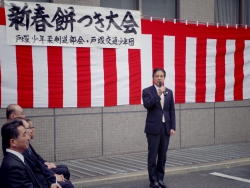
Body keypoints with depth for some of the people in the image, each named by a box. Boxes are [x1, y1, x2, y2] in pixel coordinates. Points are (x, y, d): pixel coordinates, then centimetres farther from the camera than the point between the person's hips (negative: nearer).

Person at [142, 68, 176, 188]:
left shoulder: (169, 92, 10)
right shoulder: (147, 91, -1)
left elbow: (172, 111, 10)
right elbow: (147, 105, -18)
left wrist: (172, 127, 3)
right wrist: (158, 94, -23)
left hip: (166, 127, 4)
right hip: (153, 128, -4)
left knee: (163, 155, 8)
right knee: (153, 155, 0)